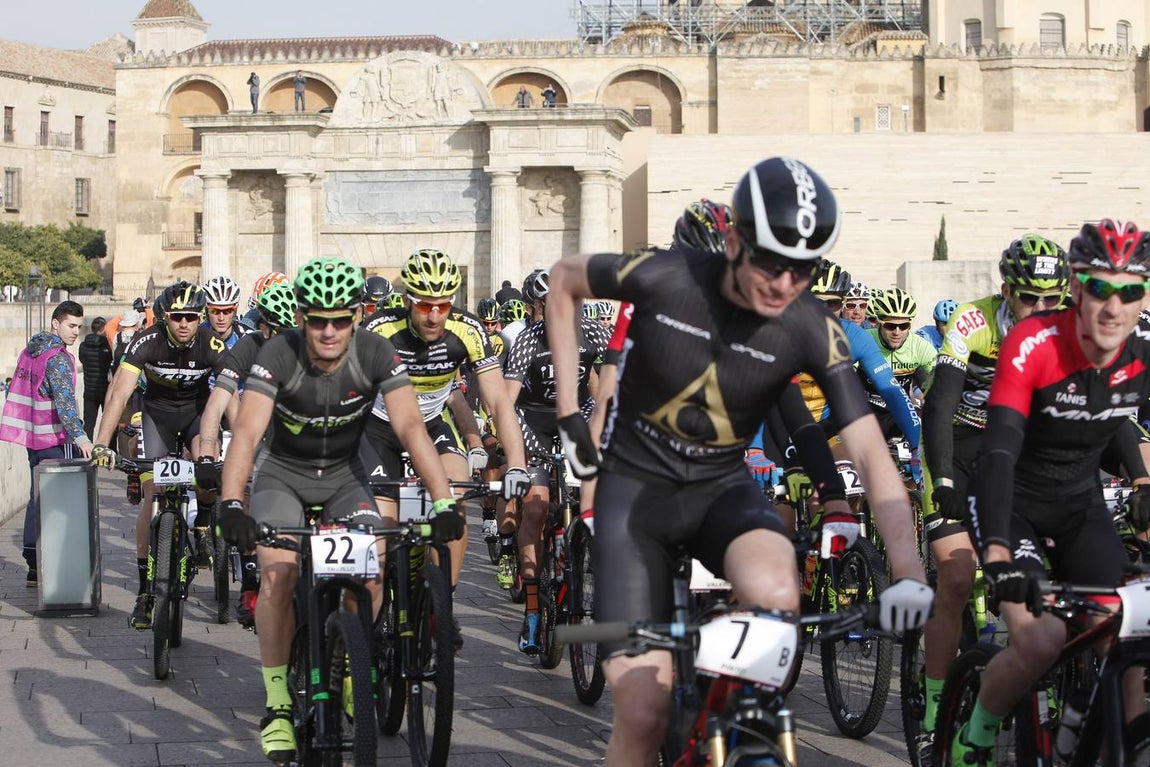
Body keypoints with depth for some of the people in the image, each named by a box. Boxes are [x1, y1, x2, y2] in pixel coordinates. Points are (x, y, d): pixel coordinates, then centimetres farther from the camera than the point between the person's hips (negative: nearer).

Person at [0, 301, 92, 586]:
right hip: (56, 439, -9)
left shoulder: (30, 350, 11)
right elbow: (64, 402, -28)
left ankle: (33, 565, 17)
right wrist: (80, 437, -36)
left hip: (32, 436, 9)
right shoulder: (58, 359, -16)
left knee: (38, 497, 14)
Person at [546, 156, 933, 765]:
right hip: (635, 484, -1)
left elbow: (872, 456, -19)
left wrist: (909, 572, -33)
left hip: (722, 487, 1)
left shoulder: (813, 332, -15)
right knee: (643, 709, -15)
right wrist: (568, 411, -1)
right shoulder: (665, 277, -19)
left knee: (776, 596, -34)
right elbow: (564, 280, 1)